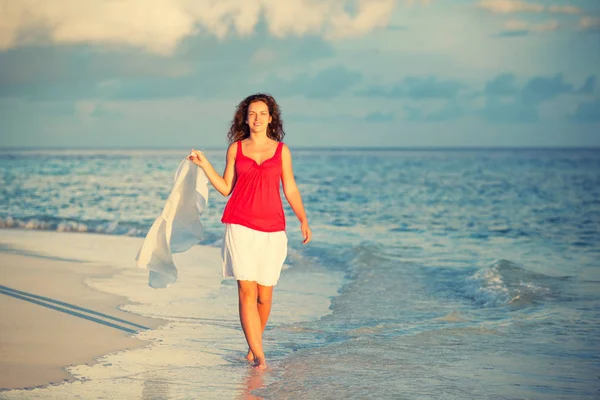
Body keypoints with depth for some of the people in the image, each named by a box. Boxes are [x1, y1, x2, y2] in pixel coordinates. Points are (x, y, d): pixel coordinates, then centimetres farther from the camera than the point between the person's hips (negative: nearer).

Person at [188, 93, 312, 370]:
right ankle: (259, 357, -13)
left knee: (264, 294, 2)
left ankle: (253, 345, 27)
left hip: (272, 228, 1)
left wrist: (303, 220, 5)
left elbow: (290, 189, 11)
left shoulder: (281, 150, 9)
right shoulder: (235, 148, 9)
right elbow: (225, 188, 11)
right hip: (240, 225, -1)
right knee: (247, 290, -12)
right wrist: (204, 164, 3)